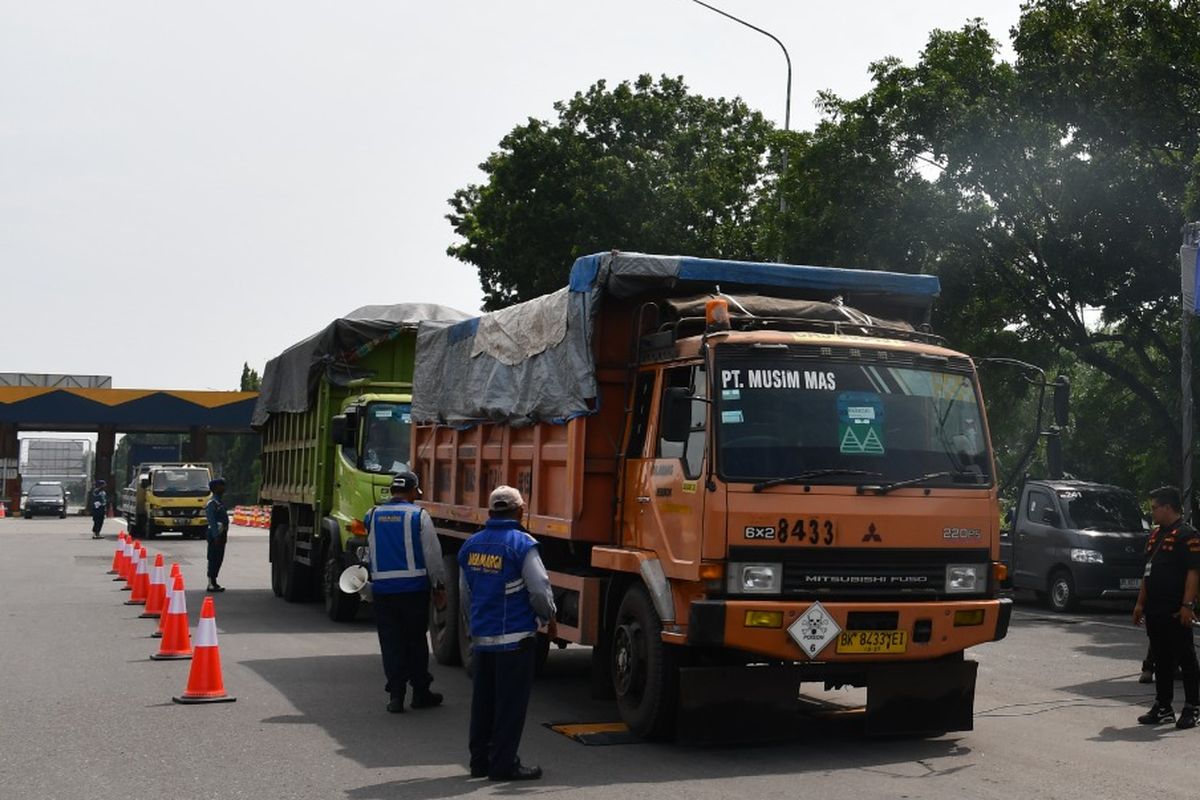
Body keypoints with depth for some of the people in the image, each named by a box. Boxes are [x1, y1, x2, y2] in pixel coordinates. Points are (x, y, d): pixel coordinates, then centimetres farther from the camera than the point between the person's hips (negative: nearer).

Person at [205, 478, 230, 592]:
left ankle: (213, 582, 19)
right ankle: (211, 584, -5)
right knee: (214, 559, -7)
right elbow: (211, 520, -21)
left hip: (221, 534, 10)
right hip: (215, 534, -10)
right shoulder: (212, 502, -14)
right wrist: (216, 536, -24)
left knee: (218, 559, 13)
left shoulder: (219, 501, 17)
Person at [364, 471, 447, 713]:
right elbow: (432, 554, -4)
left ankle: (396, 695, 4)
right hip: (414, 587, -2)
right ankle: (420, 692, 16)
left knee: (391, 643, 6)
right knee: (416, 640, 9)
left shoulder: (373, 515, 5)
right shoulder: (418, 515, -6)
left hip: (382, 587, 2)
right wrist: (439, 587, 3)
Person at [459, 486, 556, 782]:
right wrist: (550, 618, 3)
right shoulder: (521, 544, -14)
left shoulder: (471, 546, 7)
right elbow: (540, 590, -14)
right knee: (511, 703, 1)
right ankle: (503, 764, 5)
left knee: (483, 700, 15)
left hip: (481, 636, 6)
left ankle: (480, 760, 22)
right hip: (515, 638, -6)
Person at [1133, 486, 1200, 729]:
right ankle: (1163, 708, 18)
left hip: (1176, 611, -8)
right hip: (1155, 609, 8)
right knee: (1161, 660, 12)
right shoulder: (1156, 535, 17)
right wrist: (1140, 603, 17)